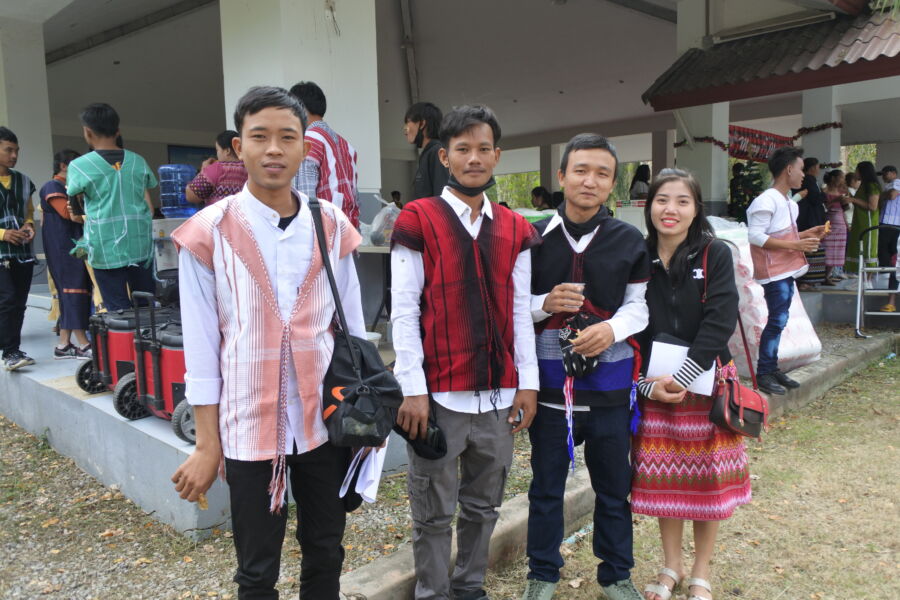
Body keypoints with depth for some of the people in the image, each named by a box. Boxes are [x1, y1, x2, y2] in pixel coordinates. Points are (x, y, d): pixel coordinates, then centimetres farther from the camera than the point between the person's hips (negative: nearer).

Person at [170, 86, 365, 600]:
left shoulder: (333, 227, 2)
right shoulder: (209, 233, -6)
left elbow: (352, 327, 7)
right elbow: (202, 343, -4)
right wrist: (207, 444, -3)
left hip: (325, 419, 2)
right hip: (250, 425, -2)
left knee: (326, 555, 17)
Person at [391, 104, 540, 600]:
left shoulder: (515, 229, 9)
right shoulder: (417, 220, -4)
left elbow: (520, 309, 10)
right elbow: (403, 311, -7)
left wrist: (527, 382, 6)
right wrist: (413, 390, -11)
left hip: (498, 393, 4)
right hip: (439, 394, -4)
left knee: (483, 506, 18)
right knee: (434, 513, 9)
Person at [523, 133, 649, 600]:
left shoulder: (629, 241, 1)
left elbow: (638, 304, 6)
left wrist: (612, 328, -14)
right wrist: (546, 303, -16)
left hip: (610, 381, 1)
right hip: (549, 380, 0)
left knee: (614, 485, 14)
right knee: (546, 484, 13)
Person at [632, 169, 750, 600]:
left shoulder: (715, 255, -6)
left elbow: (720, 322, -14)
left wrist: (681, 378, -21)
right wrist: (647, 384, -12)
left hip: (704, 381, -1)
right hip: (652, 386, 2)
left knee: (707, 478, 8)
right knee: (661, 478, 10)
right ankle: (671, 565, 30)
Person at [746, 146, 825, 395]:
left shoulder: (788, 203, 14)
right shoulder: (766, 201, -15)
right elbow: (755, 236, -22)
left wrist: (807, 234, 8)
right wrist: (795, 245, -21)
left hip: (787, 271, 9)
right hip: (774, 272, -9)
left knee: (779, 320, 12)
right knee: (777, 321, -9)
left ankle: (772, 368, 21)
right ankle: (763, 374, 0)